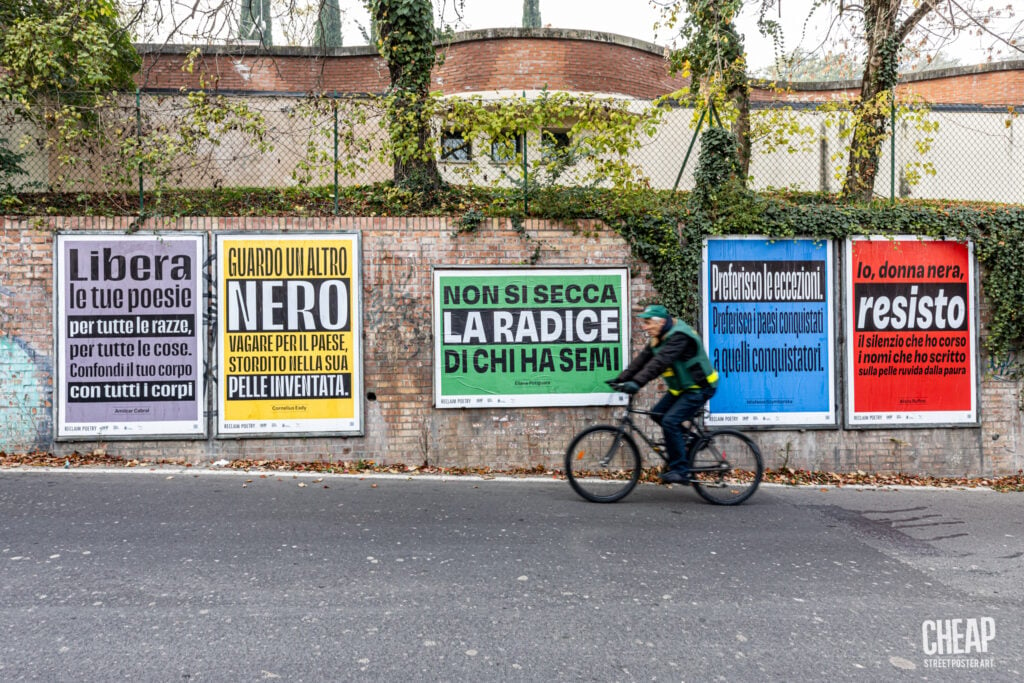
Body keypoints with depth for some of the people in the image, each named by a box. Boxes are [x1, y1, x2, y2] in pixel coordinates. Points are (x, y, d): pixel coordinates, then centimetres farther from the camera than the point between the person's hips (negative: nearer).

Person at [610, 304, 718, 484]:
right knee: (657, 414, 2)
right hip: (680, 387, 9)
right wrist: (621, 379, -10)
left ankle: (680, 471, -11)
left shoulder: (679, 336, -25)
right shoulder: (658, 337, 5)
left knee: (670, 421, -19)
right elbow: (642, 359, 0)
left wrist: (637, 383, -44)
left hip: (698, 388, -9)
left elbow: (660, 362, -36)